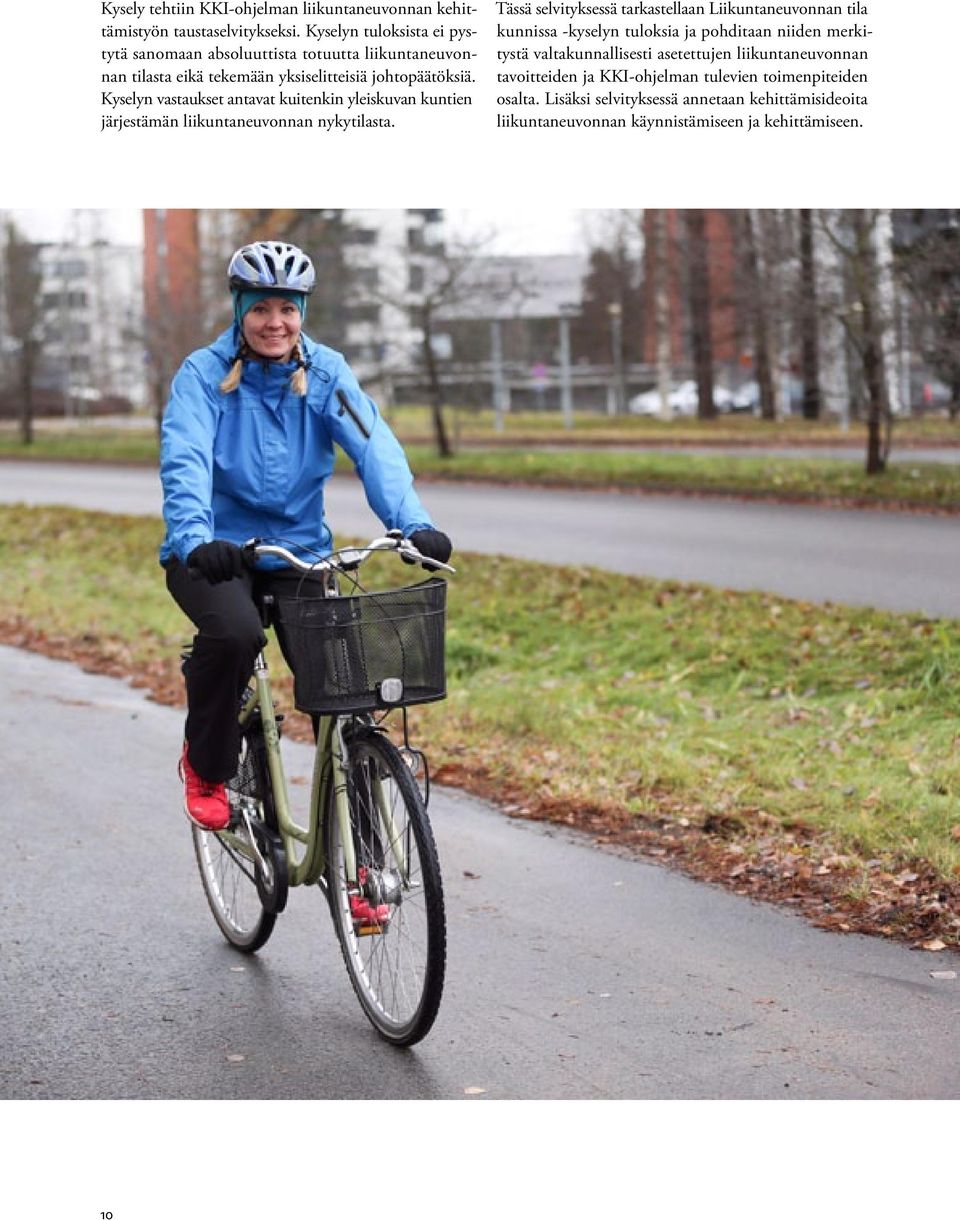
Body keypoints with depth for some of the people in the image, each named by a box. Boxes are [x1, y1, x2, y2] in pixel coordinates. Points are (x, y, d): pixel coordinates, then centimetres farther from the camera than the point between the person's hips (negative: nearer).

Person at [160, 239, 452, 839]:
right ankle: (206, 767, -5)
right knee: (235, 633, -33)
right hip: (216, 552, -2)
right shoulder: (205, 373, -8)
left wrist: (414, 523, -32)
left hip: (301, 550, 3)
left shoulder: (326, 372, -1)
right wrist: (195, 540, -42)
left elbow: (374, 446, -14)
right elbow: (185, 461, -23)